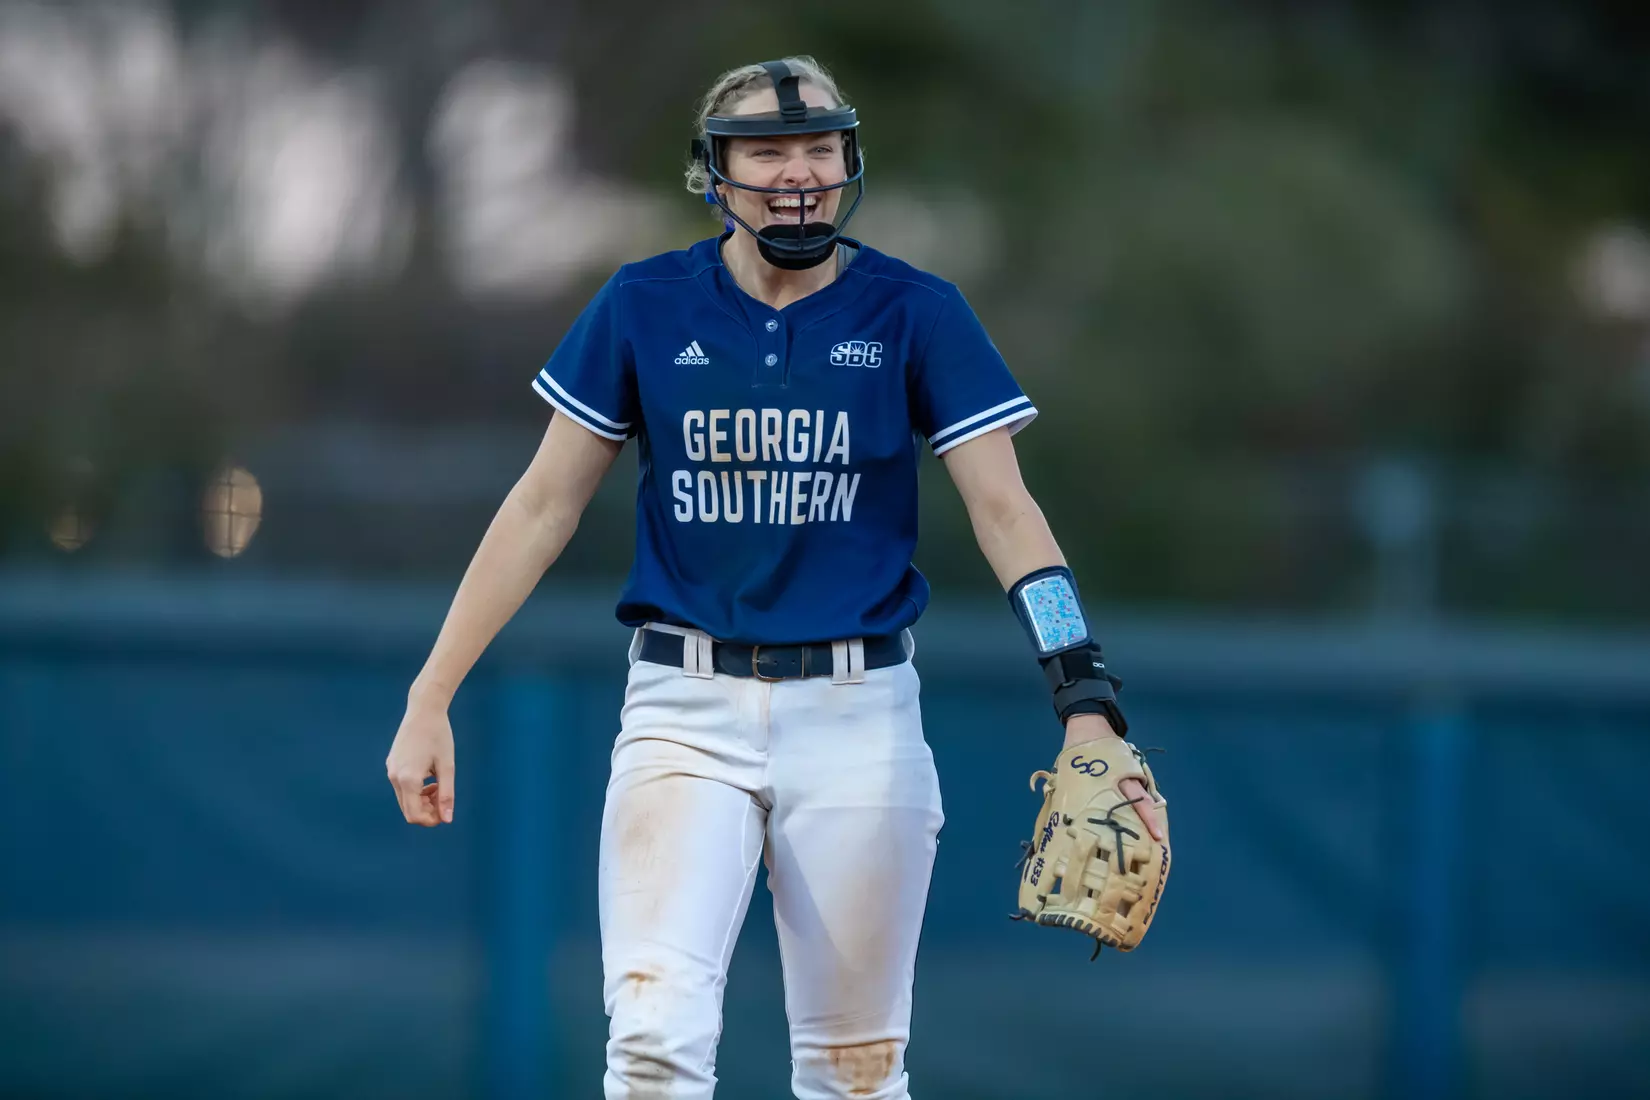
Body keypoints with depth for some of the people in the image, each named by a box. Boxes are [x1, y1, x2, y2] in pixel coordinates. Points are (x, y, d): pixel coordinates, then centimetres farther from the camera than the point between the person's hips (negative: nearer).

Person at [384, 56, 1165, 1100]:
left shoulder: (915, 313, -1)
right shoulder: (645, 307, 2)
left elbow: (1005, 510, -6)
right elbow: (545, 507, 5)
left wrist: (1086, 698, -20)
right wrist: (431, 698, -1)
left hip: (858, 712, 0)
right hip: (686, 706, 0)